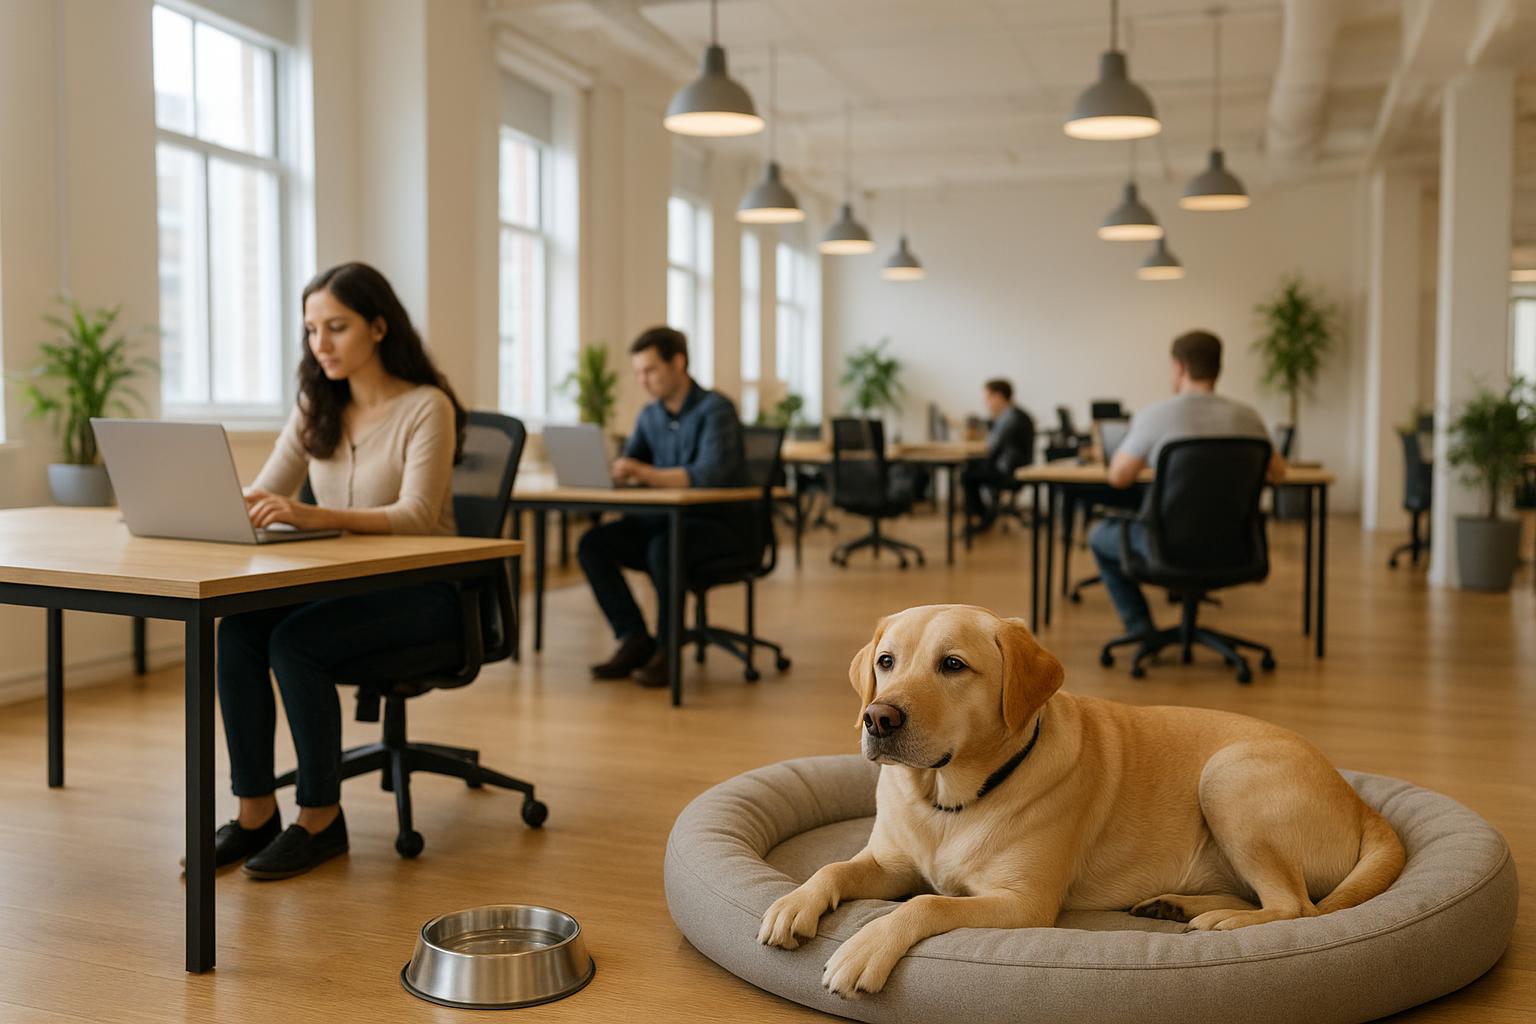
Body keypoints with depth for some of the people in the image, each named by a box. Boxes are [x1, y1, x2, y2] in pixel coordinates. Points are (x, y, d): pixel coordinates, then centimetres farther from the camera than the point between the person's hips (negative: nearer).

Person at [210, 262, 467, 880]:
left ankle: (321, 819, -12)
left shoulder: (427, 406, -10)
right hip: (341, 584, 6)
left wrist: (313, 515, -37)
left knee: (294, 640, -28)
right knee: (238, 629, -21)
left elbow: (416, 517, -23)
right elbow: (260, 497, 5)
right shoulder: (316, 409, 11)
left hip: (417, 590, -6)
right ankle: (255, 812, -11)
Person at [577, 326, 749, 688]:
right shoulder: (649, 416, 9)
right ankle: (634, 640, -7)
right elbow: (624, 466, 9)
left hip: (718, 523, -7)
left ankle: (666, 649, -18)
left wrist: (649, 474, -38)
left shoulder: (715, 409, -14)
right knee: (592, 544, -13)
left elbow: (710, 474, -28)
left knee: (662, 547, -37)